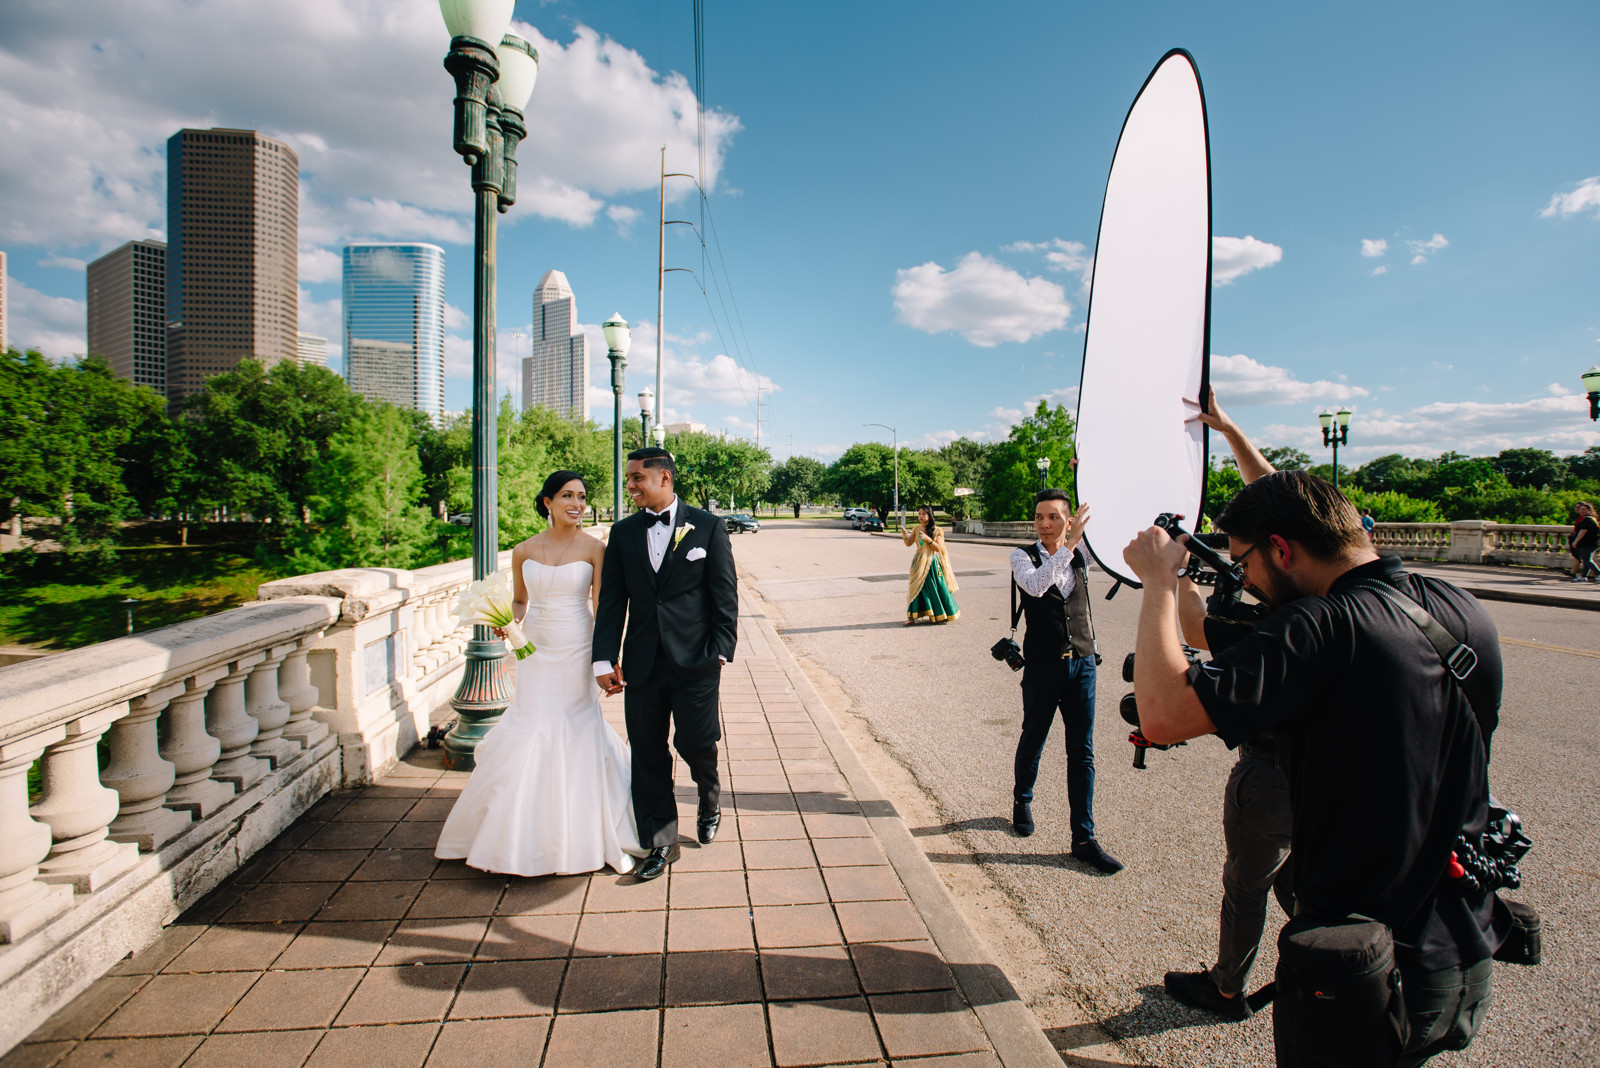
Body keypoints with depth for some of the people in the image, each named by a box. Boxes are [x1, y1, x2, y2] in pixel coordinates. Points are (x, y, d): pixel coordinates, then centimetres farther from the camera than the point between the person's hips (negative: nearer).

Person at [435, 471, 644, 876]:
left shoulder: (594, 548, -4)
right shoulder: (524, 551, 4)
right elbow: (520, 602, 16)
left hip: (577, 654, -2)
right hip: (536, 654, 2)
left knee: (578, 735, 3)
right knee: (530, 733, 4)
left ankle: (585, 837, 22)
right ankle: (525, 838, 25)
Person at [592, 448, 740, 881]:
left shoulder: (707, 526, -1)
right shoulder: (623, 532, 8)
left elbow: (724, 594, -2)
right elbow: (612, 599, 5)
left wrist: (720, 650, -8)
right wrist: (604, 658, -2)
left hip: (695, 661, -3)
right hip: (642, 663, 3)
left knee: (696, 743, -1)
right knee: (648, 754, 8)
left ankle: (710, 799, 34)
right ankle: (660, 843, 24)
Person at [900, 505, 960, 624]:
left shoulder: (936, 530, -5)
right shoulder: (917, 529, 8)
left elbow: (938, 548, -10)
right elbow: (909, 543, 9)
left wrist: (928, 539, -23)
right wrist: (904, 535, -10)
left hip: (932, 562, -3)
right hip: (919, 561, 3)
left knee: (935, 588, 3)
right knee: (916, 588, 0)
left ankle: (941, 615, 18)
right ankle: (912, 616, 1)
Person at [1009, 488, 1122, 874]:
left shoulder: (1080, 558, 4)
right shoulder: (1022, 556, -9)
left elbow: (1083, 607, 12)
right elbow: (1035, 586, -26)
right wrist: (1068, 544, -31)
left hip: (1082, 665, 3)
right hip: (1042, 667, -3)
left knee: (1082, 753, 4)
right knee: (1032, 741, 12)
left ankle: (1084, 838, 13)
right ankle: (1022, 801, 39)